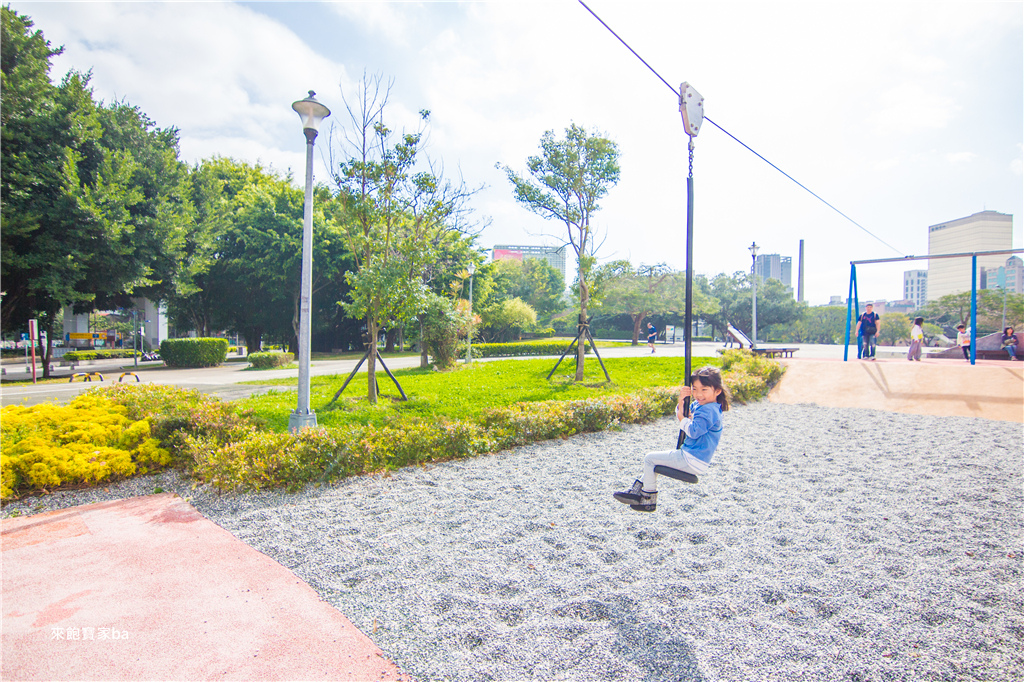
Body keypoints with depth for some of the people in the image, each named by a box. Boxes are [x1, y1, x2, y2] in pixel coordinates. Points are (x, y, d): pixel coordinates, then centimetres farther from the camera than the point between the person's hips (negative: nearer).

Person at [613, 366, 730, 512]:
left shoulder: (709, 410, -23)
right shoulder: (699, 405, 8)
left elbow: (693, 432, -30)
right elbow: (681, 414, 14)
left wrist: (682, 418, -14)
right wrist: (681, 402, -7)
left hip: (693, 462, -11)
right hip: (691, 458, 11)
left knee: (650, 458, -4)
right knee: (654, 457, 22)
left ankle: (649, 500, 7)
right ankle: (637, 491, 23)